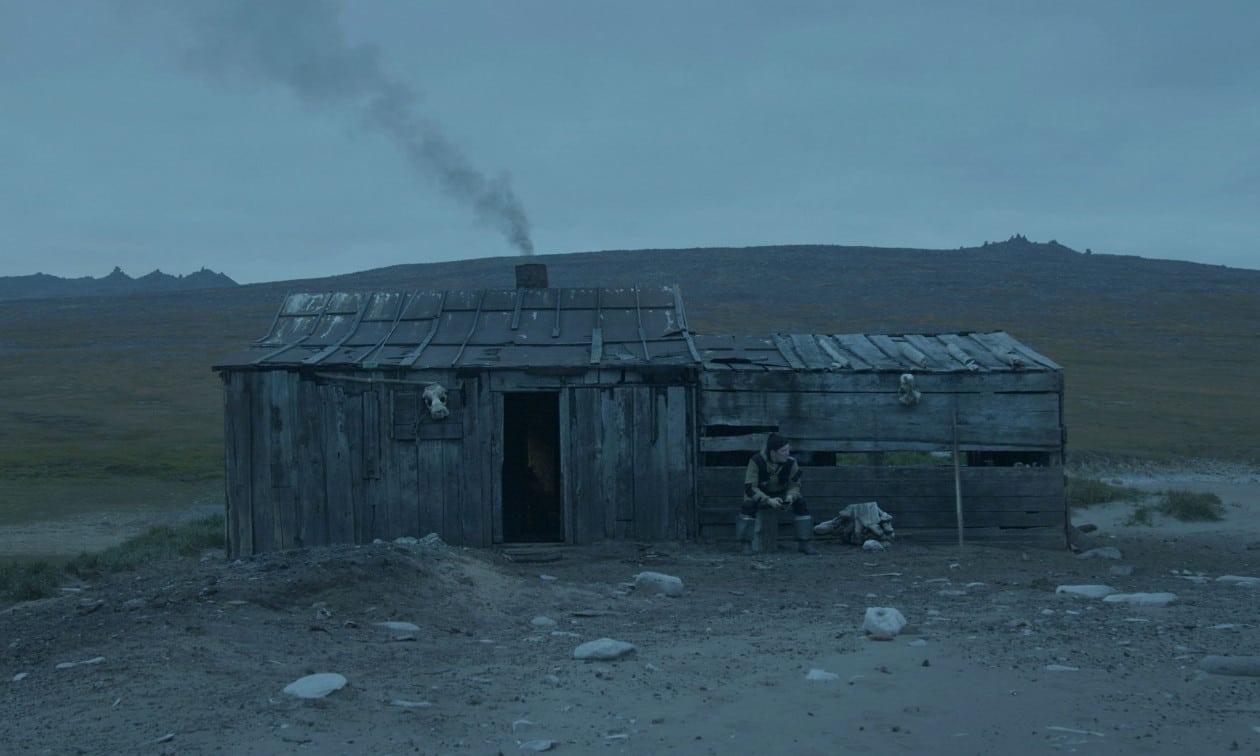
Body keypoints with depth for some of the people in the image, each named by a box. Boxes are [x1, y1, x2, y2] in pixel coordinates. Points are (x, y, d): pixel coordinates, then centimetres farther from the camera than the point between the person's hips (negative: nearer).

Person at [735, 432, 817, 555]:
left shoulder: (790, 461, -18)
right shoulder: (756, 461, -27)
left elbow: (795, 484, -7)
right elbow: (750, 487, -28)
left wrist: (791, 496, -31)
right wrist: (768, 500, -41)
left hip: (780, 494, 3)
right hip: (759, 495, -3)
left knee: (800, 502, -22)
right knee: (749, 504, -34)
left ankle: (805, 543, -15)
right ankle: (746, 544, -26)